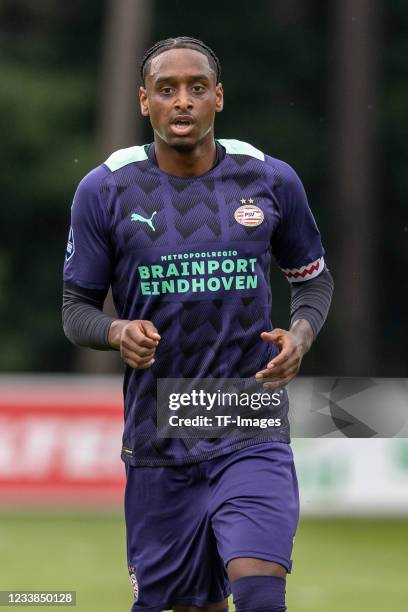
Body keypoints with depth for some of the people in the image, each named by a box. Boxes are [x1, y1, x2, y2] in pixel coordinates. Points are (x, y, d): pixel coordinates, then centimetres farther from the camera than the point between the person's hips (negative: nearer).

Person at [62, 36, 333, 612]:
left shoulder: (271, 180, 2)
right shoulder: (105, 190, 0)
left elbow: (314, 277, 16)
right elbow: (76, 309, 5)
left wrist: (301, 334, -5)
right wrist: (116, 332, -18)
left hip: (253, 432, 0)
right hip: (158, 438, 0)